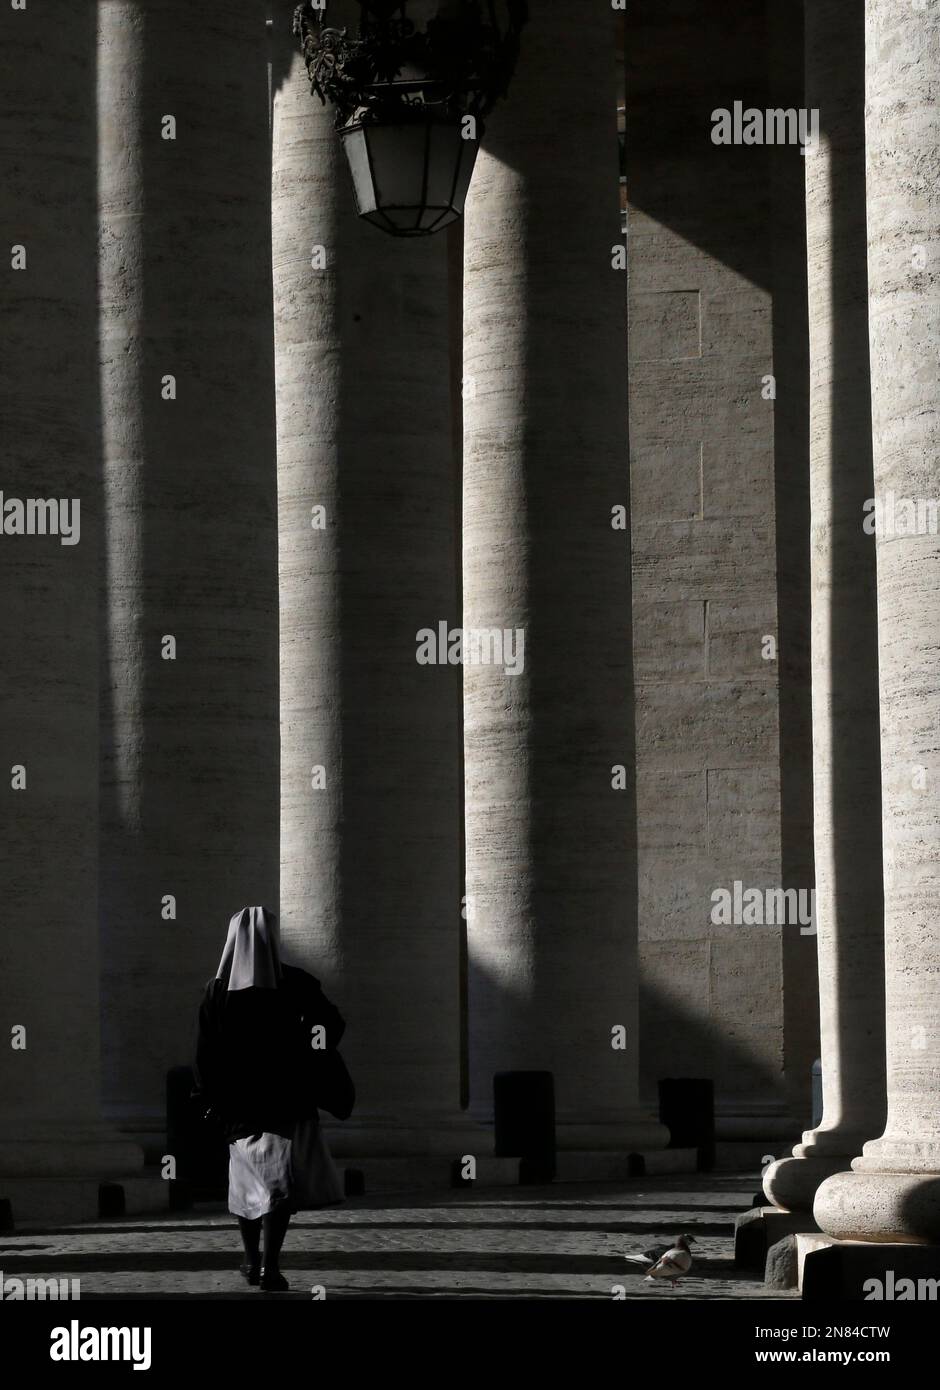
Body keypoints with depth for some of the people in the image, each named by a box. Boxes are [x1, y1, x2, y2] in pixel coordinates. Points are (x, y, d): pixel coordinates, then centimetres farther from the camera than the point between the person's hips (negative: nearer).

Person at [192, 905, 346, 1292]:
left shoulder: (217, 991, -4)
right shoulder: (294, 983, -8)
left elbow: (205, 1054, -4)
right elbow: (333, 1024, -2)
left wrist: (208, 1100, 6)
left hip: (237, 1103, 2)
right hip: (288, 1101, -2)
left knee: (248, 1179, 19)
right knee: (282, 1184, 0)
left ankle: (253, 1261, 26)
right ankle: (269, 1264, -15)